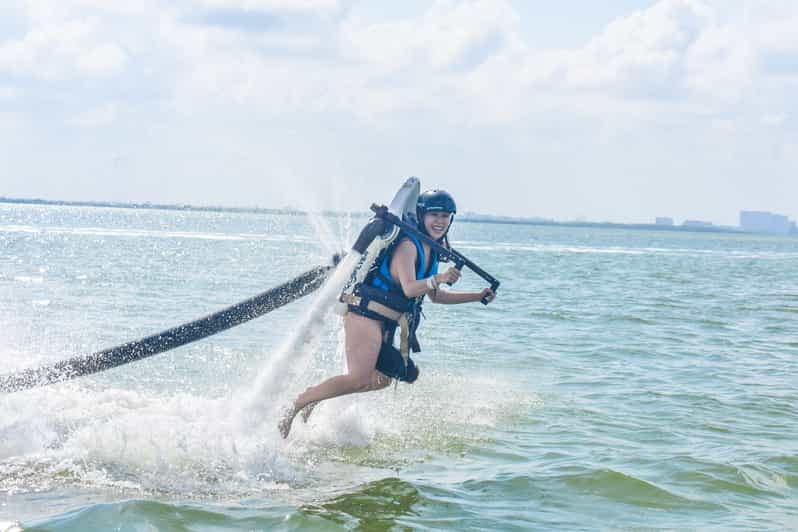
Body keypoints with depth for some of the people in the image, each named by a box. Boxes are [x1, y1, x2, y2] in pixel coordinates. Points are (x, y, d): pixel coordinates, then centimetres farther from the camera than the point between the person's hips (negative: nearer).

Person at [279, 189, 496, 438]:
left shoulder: (430, 251, 15)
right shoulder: (407, 245, -14)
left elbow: (435, 295, 24)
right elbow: (409, 288, -26)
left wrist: (478, 295, 21)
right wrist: (438, 278, -42)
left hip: (384, 324, 10)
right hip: (366, 312, -10)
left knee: (382, 379, 16)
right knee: (358, 378, -21)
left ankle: (313, 395, 23)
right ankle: (296, 405, -11)